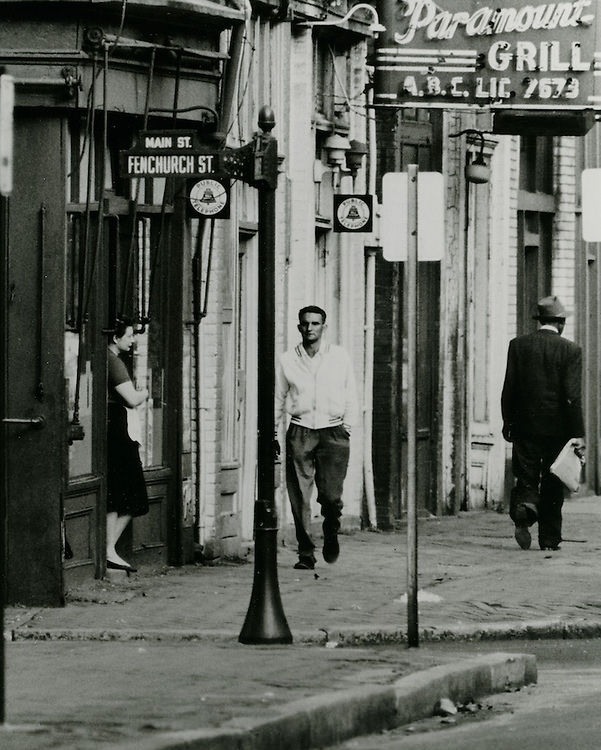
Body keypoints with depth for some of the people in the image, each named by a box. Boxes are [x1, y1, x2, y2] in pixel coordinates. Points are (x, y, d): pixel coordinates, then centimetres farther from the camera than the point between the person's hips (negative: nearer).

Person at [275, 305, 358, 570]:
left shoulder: (340, 357, 7)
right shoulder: (287, 360, 7)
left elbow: (350, 398, 11)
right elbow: (278, 399, 13)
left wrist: (347, 426, 1)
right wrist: (272, 432, 7)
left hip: (333, 432, -1)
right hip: (300, 432, 1)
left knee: (331, 496, -11)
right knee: (299, 498, -5)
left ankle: (331, 535, 20)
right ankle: (306, 553, 4)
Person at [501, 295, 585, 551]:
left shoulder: (518, 345, 0)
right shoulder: (570, 350, -6)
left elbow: (509, 388, 1)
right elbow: (572, 395, -11)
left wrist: (508, 422, 11)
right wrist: (578, 433, -9)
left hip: (525, 425, 1)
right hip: (557, 426, -1)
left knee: (526, 479, 5)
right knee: (552, 485, 9)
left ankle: (523, 512, -25)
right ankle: (549, 538, 13)